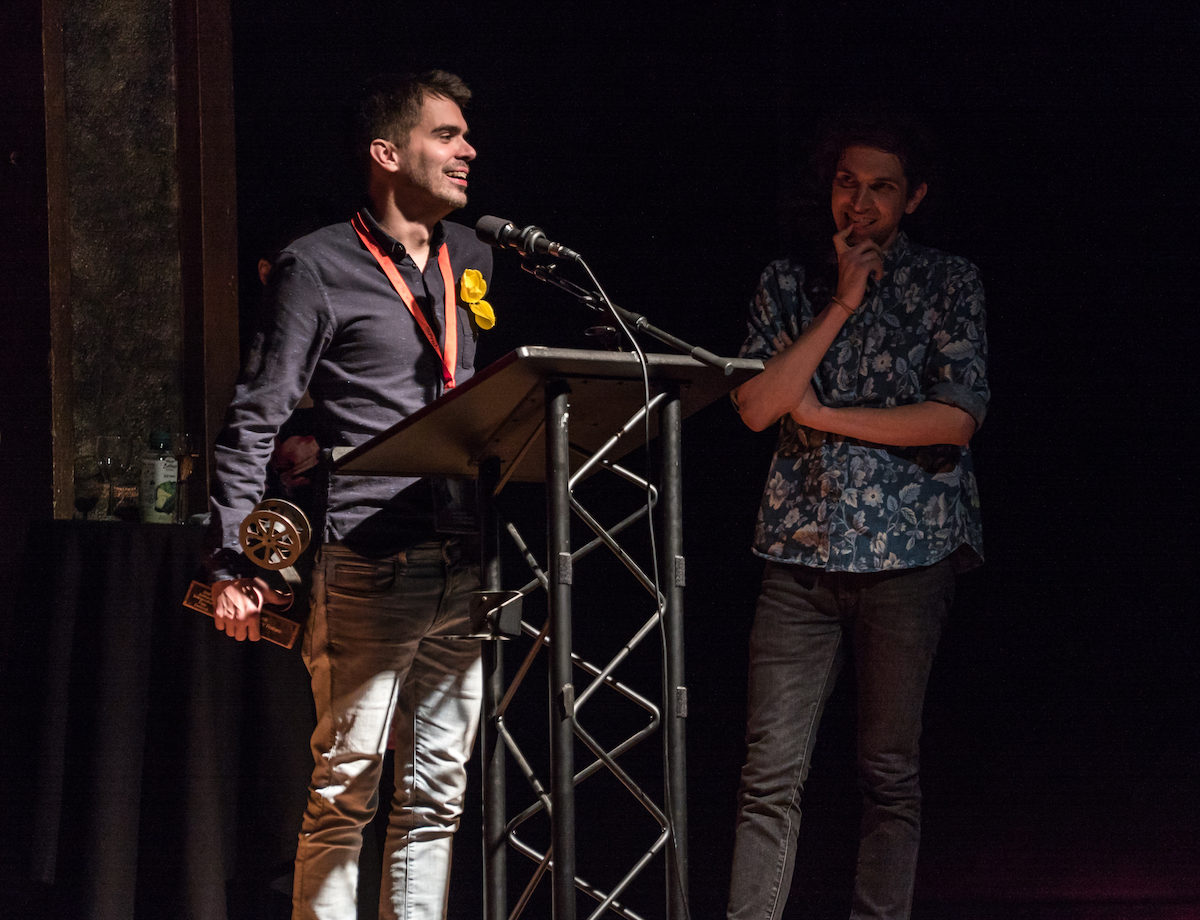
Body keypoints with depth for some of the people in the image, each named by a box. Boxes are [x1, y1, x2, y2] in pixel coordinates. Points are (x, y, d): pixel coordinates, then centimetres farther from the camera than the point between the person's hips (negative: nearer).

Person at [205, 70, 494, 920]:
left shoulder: (475, 260, 16)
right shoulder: (320, 268, -3)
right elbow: (255, 421, -4)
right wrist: (234, 564, -10)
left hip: (463, 562, 6)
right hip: (368, 563, -6)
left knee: (438, 794, 8)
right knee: (345, 790, -6)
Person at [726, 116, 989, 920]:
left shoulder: (949, 283, 4)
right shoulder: (788, 284, 12)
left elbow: (958, 416, -7)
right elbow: (755, 406, -2)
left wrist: (821, 414, -5)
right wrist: (840, 306, -7)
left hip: (908, 548, -2)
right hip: (801, 551, 2)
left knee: (890, 770, 3)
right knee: (772, 771, -4)